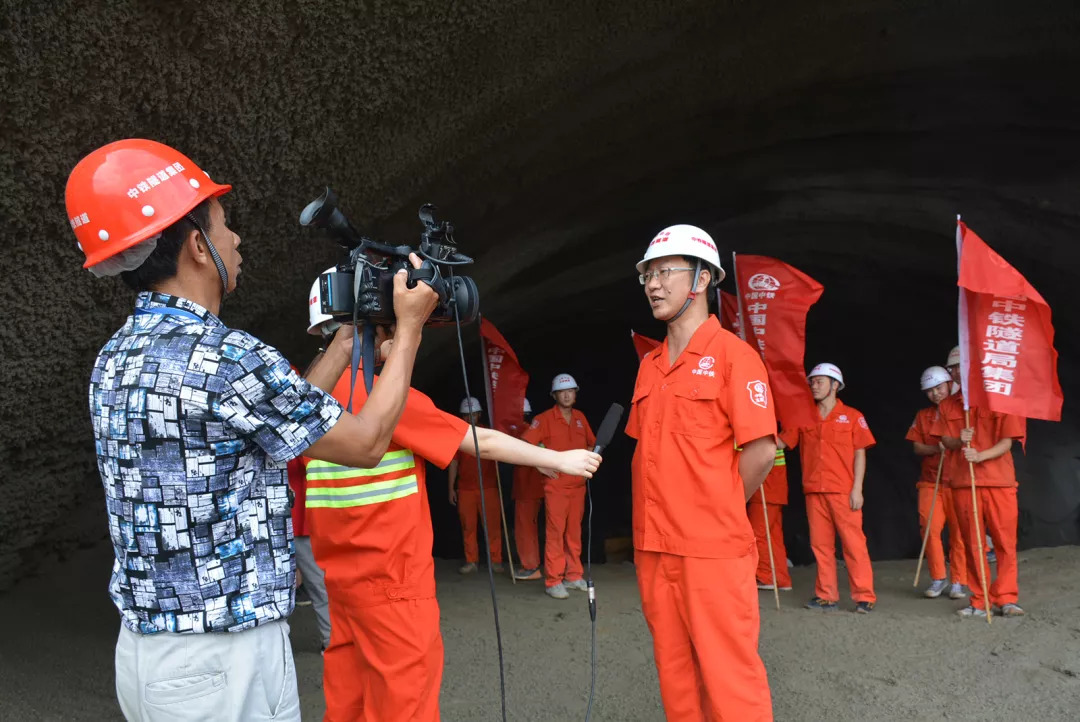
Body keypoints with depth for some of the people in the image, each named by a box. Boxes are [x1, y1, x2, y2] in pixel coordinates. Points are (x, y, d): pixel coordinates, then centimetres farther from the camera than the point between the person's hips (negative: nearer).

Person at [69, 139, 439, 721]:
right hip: (223, 659, -8)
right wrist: (408, 327, 0)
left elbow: (287, 414, 13)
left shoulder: (116, 360, 6)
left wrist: (351, 334, 18)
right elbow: (366, 444, -9)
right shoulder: (224, 357, -22)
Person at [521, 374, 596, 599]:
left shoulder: (580, 418, 11)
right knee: (555, 532, -7)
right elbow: (524, 443, -13)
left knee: (574, 531, 10)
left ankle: (574, 576, 18)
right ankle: (553, 581, -3)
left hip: (578, 484, 5)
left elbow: (592, 444, 24)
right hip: (556, 485, -5)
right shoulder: (545, 418, -5)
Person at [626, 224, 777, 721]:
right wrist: (653, 516, 11)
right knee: (675, 670, 14)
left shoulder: (731, 353, -8)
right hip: (653, 548, 7)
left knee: (728, 674, -1)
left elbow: (762, 451, -12)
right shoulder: (649, 365, 13)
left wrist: (720, 512, -1)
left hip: (714, 549, -7)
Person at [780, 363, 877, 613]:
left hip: (844, 492, -4)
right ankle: (826, 596, 13)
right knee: (820, 544, 6)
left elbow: (860, 454, 1)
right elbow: (781, 442, 11)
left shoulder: (852, 416, 4)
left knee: (853, 543, -5)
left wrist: (857, 489, -7)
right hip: (814, 491, 4)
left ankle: (864, 596, 0)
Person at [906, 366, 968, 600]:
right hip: (930, 481, 2)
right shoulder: (923, 416, 13)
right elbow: (917, 447, 8)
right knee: (930, 528, -6)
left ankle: (958, 581, 8)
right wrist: (936, 448, -11)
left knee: (958, 531, -1)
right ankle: (937, 579, 7)